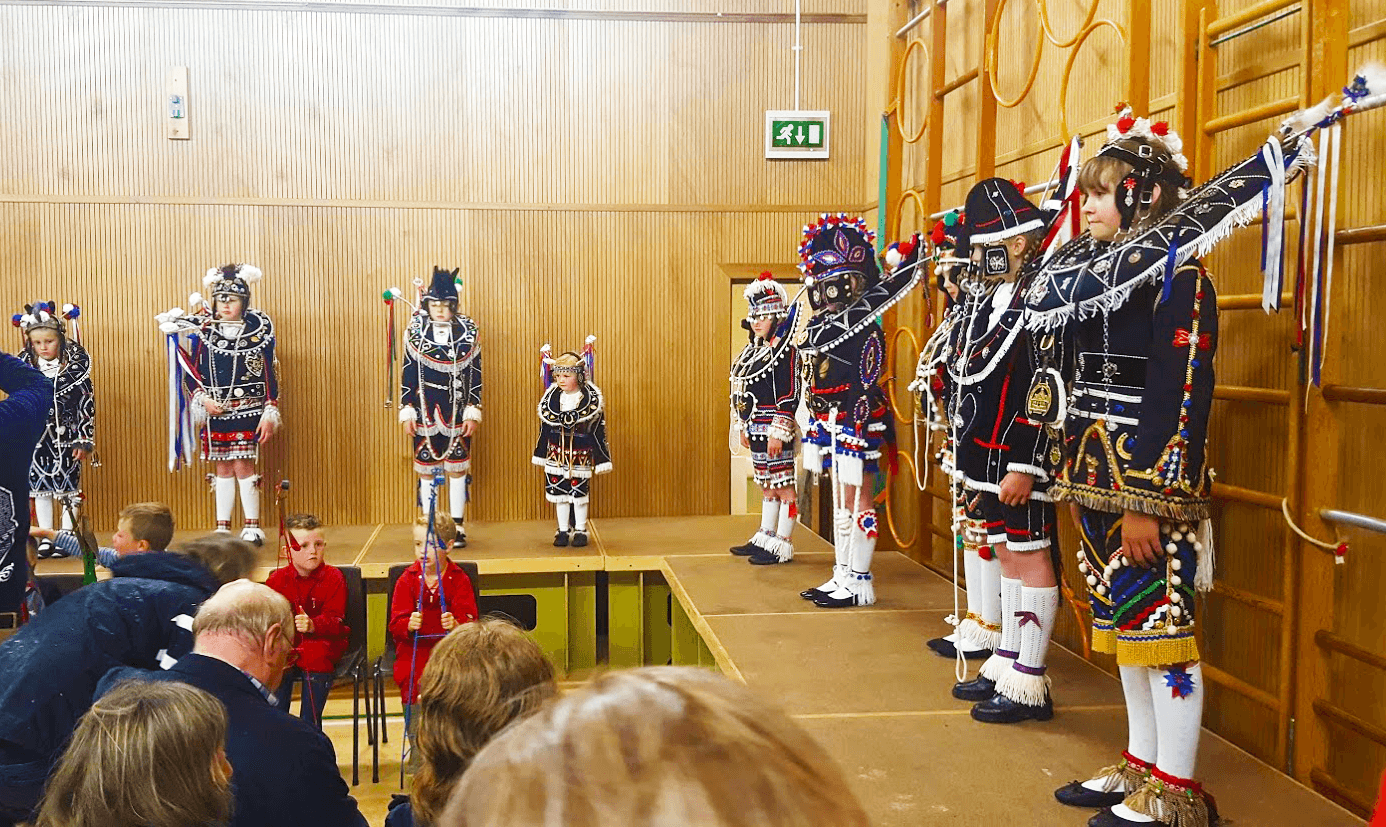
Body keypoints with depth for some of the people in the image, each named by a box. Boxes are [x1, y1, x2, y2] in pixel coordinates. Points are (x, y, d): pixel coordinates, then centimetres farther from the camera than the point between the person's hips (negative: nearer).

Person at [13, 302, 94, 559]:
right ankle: (45, 538, 16)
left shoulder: (75, 366, -7)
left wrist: (85, 440, -7)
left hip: (67, 437, -2)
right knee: (40, 487, 6)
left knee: (68, 487, 3)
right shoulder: (25, 367, 0)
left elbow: (87, 404, -4)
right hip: (37, 438, 2)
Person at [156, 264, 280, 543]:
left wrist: (270, 414, -6)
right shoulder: (204, 333, 6)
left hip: (248, 410, -3)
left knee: (243, 465, -7)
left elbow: (270, 376, -1)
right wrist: (203, 399, -9)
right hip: (215, 411, 3)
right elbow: (192, 372, 7)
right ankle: (222, 528, 14)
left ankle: (252, 527, 2)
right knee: (223, 468, 8)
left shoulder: (258, 332, -1)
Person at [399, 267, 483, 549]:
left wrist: (473, 414, -3)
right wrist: (407, 413, -1)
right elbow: (408, 375, 2)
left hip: (457, 413, 0)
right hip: (425, 413, 0)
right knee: (426, 470, 6)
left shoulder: (468, 333, 1)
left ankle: (457, 527, 11)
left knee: (457, 470, 3)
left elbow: (475, 376, 2)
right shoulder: (416, 332, 0)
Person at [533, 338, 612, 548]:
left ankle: (580, 531, 16)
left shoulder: (591, 400, -8)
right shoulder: (550, 398, 1)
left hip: (581, 454, -3)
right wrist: (541, 455, 11)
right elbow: (544, 429, 9)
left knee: (579, 491, 2)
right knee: (559, 491, 7)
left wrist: (601, 459, -6)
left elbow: (598, 431, -5)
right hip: (556, 454, 3)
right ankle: (563, 531, 18)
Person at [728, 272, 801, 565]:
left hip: (776, 430, -9)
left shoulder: (785, 349, -12)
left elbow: (790, 395, -17)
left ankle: (782, 545, 1)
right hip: (757, 431, 9)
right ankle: (765, 538, 26)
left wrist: (778, 433, -20)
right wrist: (744, 428, 18)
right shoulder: (754, 350, 15)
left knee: (784, 485, -2)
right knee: (767, 486, 17)